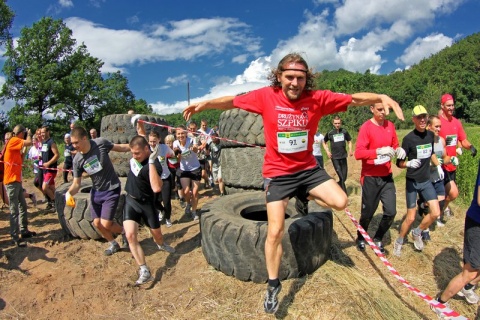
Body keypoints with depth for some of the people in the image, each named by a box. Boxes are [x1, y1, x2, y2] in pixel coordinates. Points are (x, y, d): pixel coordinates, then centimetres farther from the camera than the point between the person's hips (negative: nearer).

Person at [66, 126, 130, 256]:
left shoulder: (101, 143, -20)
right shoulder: (77, 160, -11)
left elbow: (120, 148, -3)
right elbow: (76, 183, -5)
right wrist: (69, 193, -26)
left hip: (112, 190, -4)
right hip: (96, 191, 5)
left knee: (106, 224, -9)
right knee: (97, 223, 9)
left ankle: (123, 231, 24)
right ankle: (113, 244, 34)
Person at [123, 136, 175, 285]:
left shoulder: (154, 164, -28)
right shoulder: (135, 155, -7)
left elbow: (156, 188, -43)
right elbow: (139, 139, 16)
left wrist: (151, 162, -44)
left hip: (146, 202, -4)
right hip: (130, 200, 5)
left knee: (156, 233, 16)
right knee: (130, 235, -14)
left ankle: (161, 245, 55)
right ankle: (144, 271, -6)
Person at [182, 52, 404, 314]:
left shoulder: (317, 98, -11)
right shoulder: (266, 96, -13)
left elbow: (355, 99, -8)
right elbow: (233, 101, -2)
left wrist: (382, 97, -24)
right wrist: (206, 103, -13)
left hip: (308, 169, 3)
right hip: (277, 173, -2)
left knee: (340, 202, -10)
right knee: (275, 231, -1)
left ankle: (305, 196, 22)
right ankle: (273, 285, 21)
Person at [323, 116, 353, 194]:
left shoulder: (344, 132, 3)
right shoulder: (330, 133, -1)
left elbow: (349, 141, 16)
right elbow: (324, 142, 14)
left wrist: (350, 150, -1)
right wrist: (327, 151, 0)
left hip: (343, 157, 3)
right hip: (335, 158, -3)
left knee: (344, 177, 9)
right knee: (341, 178, -9)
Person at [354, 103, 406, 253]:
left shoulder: (390, 125, 5)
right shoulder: (366, 127, -13)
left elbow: (394, 145, 16)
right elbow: (358, 153, -20)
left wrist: (398, 150, -7)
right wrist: (379, 151, -32)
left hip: (387, 177, 5)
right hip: (370, 178, -5)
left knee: (391, 212, 2)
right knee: (368, 212, 8)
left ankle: (378, 239, 28)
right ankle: (361, 238, 34)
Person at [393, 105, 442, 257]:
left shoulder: (430, 135, 0)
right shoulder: (408, 138, -17)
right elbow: (399, 162, -14)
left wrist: (438, 166, 17)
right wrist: (409, 163, -33)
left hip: (426, 181, 5)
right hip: (412, 182, -5)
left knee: (436, 213, -1)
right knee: (411, 218, 0)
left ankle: (417, 233, 25)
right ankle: (399, 242, 23)